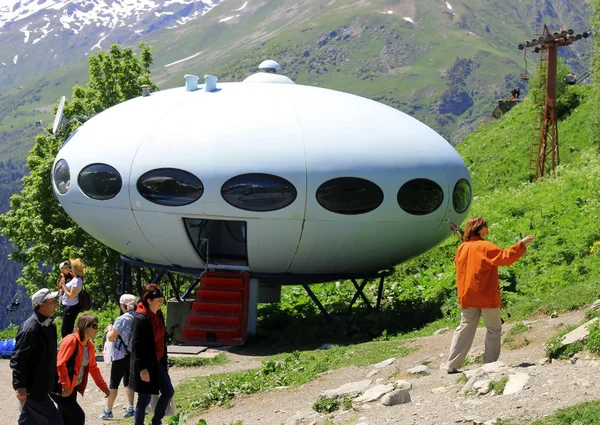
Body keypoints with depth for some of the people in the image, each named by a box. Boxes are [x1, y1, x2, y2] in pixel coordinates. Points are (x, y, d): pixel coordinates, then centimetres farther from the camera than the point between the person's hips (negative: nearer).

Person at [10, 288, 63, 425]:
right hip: (31, 388, -9)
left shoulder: (49, 325, 8)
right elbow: (18, 360, -22)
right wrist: (20, 387, -24)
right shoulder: (30, 328, -21)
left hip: (41, 386, 9)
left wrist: (53, 382, 20)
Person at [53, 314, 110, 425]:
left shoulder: (90, 346, 9)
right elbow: (60, 364, -23)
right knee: (78, 416, -12)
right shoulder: (71, 340, -18)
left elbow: (93, 368, 18)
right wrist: (65, 386, -24)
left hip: (73, 388, 9)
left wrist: (103, 387, 15)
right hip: (60, 388, -9)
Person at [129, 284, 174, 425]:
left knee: (168, 391, 12)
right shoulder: (141, 318, -21)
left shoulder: (158, 315, 6)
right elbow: (136, 345, -21)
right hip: (144, 365, -9)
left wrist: (163, 360, 17)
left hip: (157, 362, 9)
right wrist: (142, 368, -22)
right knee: (144, 399, 2)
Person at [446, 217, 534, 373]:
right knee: (494, 330, 6)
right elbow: (504, 257, -21)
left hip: (466, 297, 6)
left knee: (465, 329, 9)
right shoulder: (485, 247, -12)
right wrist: (522, 244, -17)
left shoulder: (462, 248, 8)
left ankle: (452, 365, 3)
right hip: (487, 296, -6)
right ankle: (490, 364, 3)